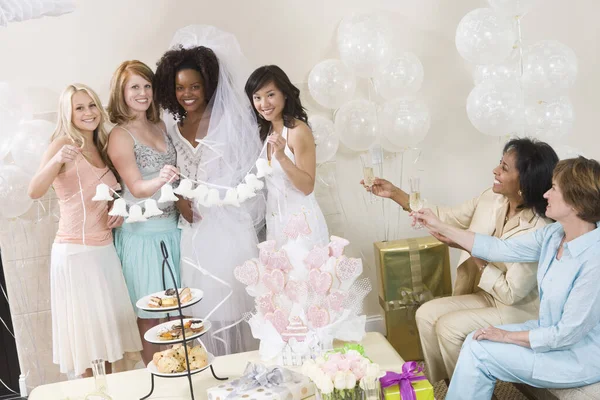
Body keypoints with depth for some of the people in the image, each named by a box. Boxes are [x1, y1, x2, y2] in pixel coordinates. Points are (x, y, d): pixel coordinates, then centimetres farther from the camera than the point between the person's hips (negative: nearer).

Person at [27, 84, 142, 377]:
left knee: (110, 321, 12)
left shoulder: (102, 147, 11)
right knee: (85, 327, 1)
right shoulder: (64, 143, -8)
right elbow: (35, 191, -21)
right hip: (75, 251, -7)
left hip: (105, 249, 7)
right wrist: (57, 160, -38)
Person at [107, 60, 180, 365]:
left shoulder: (160, 126, 9)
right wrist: (159, 181, -34)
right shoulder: (120, 136, -9)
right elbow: (136, 188, -15)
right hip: (142, 232, -6)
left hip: (171, 226, 6)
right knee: (150, 314, 2)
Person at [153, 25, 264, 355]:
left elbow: (250, 170, -7)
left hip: (229, 226, -4)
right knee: (202, 306, 7)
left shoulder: (230, 120, -4)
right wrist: (180, 199, -2)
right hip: (194, 229, 4)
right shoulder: (174, 128, 10)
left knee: (233, 300, 1)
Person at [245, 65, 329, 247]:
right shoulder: (265, 131, 6)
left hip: (301, 221, -7)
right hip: (274, 222, 7)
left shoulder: (298, 130, -15)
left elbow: (307, 187, -19)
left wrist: (282, 157, -29)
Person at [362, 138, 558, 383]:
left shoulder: (537, 232, -29)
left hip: (521, 309, -7)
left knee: (448, 327, -21)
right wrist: (395, 194, -2)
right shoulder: (492, 199, -7)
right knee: (426, 314, -5)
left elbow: (510, 293, -24)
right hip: (488, 296, 8)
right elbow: (448, 218, 3)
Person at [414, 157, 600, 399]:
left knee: (479, 351, -11)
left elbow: (568, 334, -25)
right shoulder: (555, 234, -5)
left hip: (581, 356, -7)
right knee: (475, 342, -4)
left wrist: (507, 336, -15)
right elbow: (499, 248, 3)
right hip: (552, 332, 7)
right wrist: (441, 228, 4)